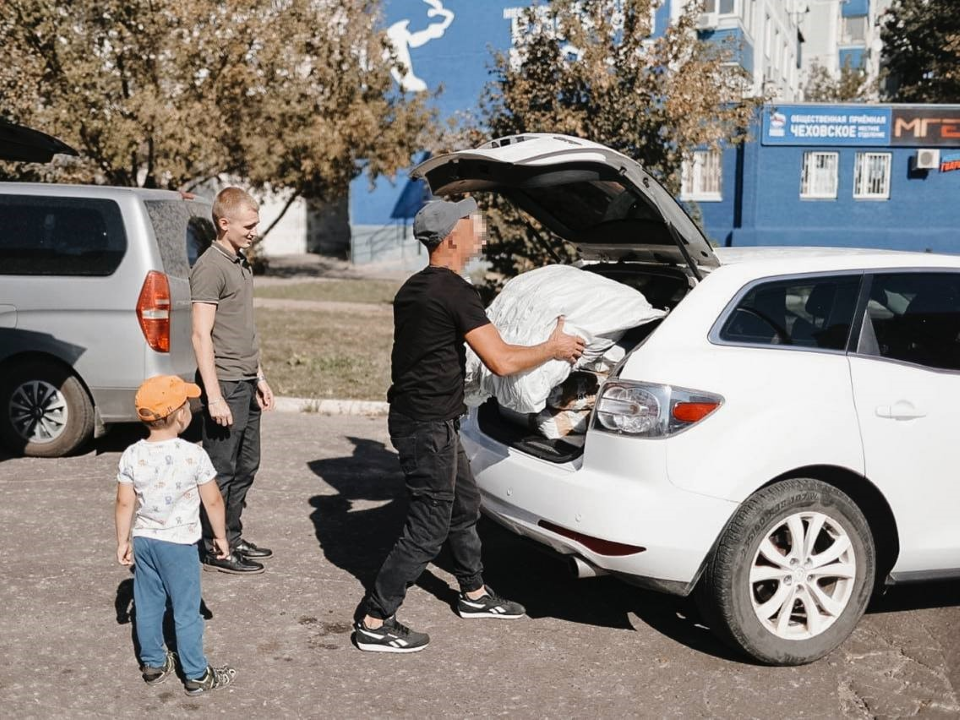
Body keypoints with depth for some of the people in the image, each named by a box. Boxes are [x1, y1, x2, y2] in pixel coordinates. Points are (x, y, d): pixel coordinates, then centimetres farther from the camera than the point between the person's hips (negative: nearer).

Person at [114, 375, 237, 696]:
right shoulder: (194, 455, -17)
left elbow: (125, 504, -1)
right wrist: (221, 536, 4)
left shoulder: (132, 456, -6)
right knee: (186, 611, 5)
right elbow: (213, 501, -10)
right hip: (179, 543, -4)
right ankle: (196, 675, 15)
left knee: (147, 606, 17)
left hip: (143, 540, 5)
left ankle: (153, 664, 31)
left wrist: (123, 541, 10)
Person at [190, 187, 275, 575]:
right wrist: (214, 396, -22)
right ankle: (215, 550, 9)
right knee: (222, 471, -1)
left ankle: (232, 539, 26)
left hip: (246, 383, 9)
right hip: (224, 384, -9)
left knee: (245, 466, 15)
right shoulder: (210, 267, -14)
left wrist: (259, 377, 21)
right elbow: (201, 336, -18)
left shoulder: (240, 263, 15)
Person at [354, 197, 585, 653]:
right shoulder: (454, 291, -19)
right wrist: (553, 349, -7)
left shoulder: (414, 288, 11)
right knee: (428, 530, -1)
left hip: (414, 415, 10)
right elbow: (502, 362, -22)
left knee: (464, 505, 22)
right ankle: (373, 624, 6)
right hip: (429, 425, -10)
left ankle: (474, 596, 38)